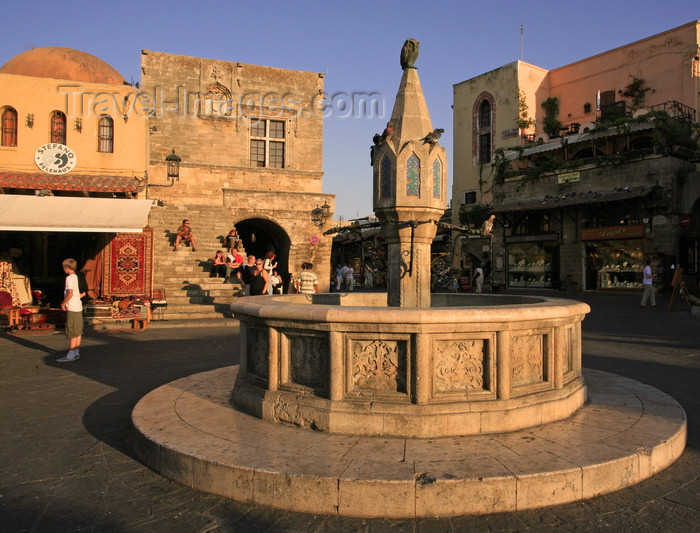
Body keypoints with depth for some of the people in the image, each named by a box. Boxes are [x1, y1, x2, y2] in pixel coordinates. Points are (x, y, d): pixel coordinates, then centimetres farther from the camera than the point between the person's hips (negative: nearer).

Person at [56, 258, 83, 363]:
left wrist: (63, 303, -8)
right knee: (78, 332, 11)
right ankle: (76, 353, 16)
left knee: (72, 333, -5)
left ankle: (71, 355, -2)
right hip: (78, 307, 9)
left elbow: (70, 294, -20)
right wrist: (66, 302, 18)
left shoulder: (69, 278, -13)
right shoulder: (76, 277, 13)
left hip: (72, 308, -9)